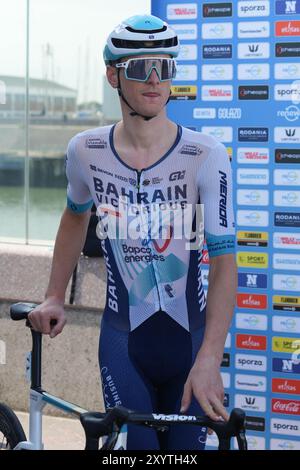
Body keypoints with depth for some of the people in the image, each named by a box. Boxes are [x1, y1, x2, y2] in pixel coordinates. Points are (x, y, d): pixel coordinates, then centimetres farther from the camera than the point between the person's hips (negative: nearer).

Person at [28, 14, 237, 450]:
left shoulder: (206, 157, -14)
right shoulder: (86, 151, -5)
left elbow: (224, 260, -18)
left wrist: (209, 359, -28)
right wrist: (54, 299, 13)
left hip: (190, 337, -1)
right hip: (122, 338, 1)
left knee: (186, 446, 8)